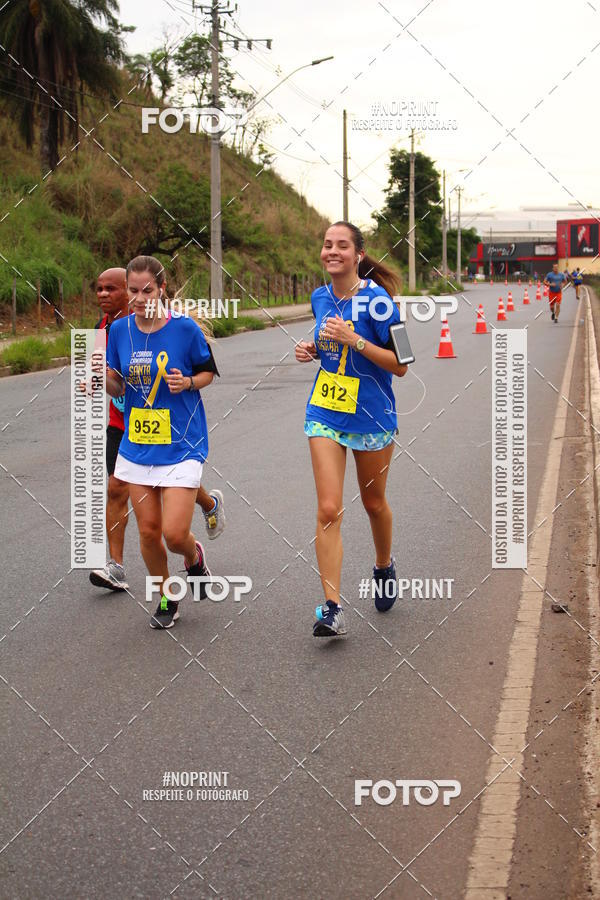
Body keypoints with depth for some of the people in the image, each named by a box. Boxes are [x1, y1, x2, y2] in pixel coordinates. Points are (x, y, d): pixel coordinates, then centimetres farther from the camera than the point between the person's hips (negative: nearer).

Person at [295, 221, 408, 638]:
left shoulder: (376, 299, -15)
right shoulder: (320, 298, 3)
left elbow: (401, 365, -15)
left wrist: (353, 340, -25)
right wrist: (313, 349, 0)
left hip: (372, 416, -3)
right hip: (326, 415, 3)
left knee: (373, 503, 16)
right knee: (329, 510, -8)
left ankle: (385, 567, 46)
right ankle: (332, 608, -9)